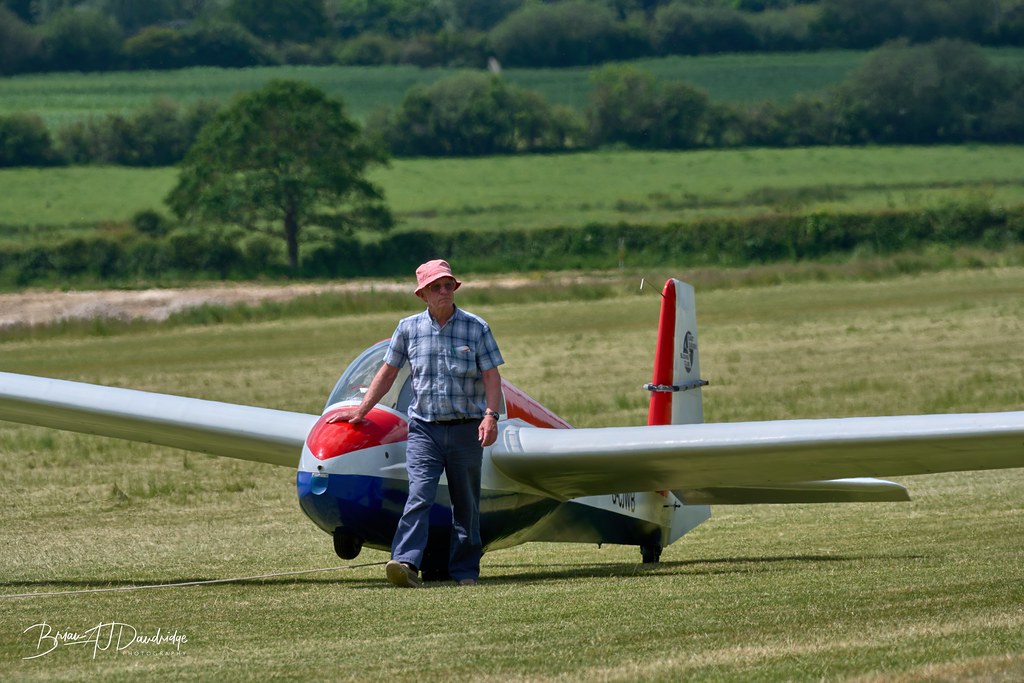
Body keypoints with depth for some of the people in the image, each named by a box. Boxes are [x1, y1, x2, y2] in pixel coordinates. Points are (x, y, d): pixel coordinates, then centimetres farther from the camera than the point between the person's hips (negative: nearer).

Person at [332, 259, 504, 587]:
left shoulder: (476, 328, 2)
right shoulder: (408, 328, 7)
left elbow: (491, 376, 0)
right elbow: (388, 373, 14)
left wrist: (490, 416, -13)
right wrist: (361, 411, 11)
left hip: (466, 428, 0)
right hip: (424, 427, 0)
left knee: (466, 504, 6)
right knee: (419, 496, -16)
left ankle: (465, 570, 14)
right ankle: (406, 563, -28)